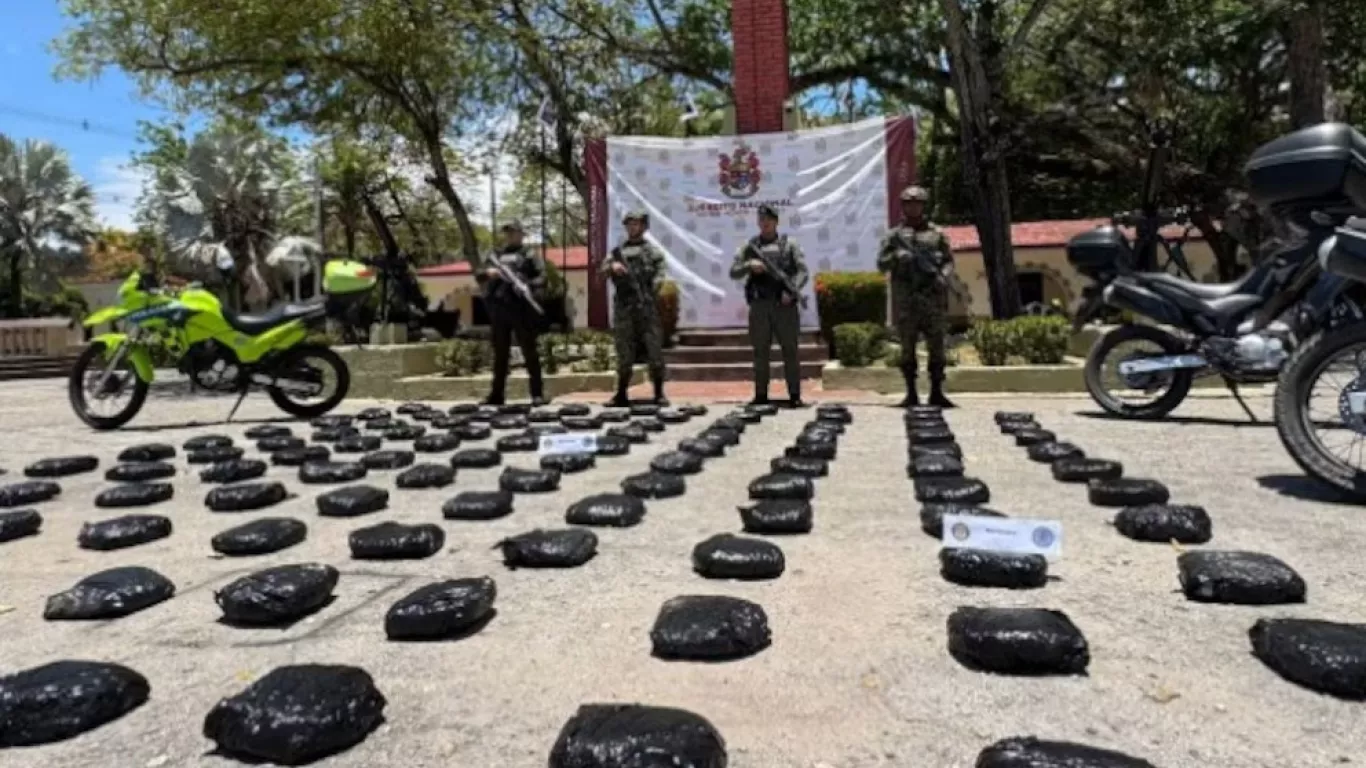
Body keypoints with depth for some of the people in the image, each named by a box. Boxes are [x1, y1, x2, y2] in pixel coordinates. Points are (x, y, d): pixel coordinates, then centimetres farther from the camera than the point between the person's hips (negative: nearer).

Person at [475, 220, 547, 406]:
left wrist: (525, 285, -20)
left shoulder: (529, 255, 6)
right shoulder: (494, 256, 20)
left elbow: (542, 278, -3)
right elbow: (478, 274, 15)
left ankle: (538, 393, 0)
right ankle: (496, 394, 15)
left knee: (529, 351, -3)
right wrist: (488, 272, -7)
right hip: (498, 308, 5)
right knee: (500, 352, 9)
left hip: (521, 309, -4)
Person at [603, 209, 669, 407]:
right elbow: (602, 273, 7)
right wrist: (612, 266, -13)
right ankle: (621, 394, 13)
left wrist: (650, 292, -17)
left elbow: (659, 276, -1)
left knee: (654, 351, -3)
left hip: (647, 307, -2)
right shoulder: (617, 251, 17)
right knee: (624, 353, 5)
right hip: (623, 308, 2)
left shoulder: (653, 251, 9)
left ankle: (659, 393, 4)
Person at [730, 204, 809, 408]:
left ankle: (794, 394, 3)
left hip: (784, 304, -2)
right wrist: (749, 265, -12)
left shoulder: (789, 245, 7)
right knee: (760, 351, 5)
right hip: (759, 305, 2)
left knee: (790, 350, -1)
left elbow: (802, 271, 0)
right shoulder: (749, 247, 12)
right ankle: (761, 395, 11)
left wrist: (792, 291, -16)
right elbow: (733, 273, 7)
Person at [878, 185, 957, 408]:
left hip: (932, 296, 1)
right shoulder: (894, 235, 9)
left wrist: (943, 276, -10)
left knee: (936, 345, 0)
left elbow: (949, 260, 10)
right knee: (907, 347, 1)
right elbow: (881, 264, 5)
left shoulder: (937, 234, 11)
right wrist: (896, 257, -15)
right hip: (905, 299, 0)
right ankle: (911, 394, 7)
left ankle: (936, 392, 6)